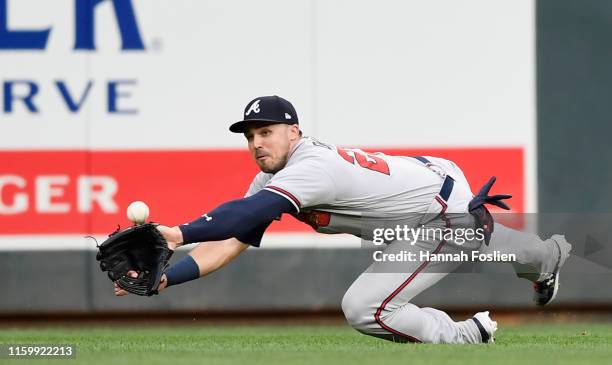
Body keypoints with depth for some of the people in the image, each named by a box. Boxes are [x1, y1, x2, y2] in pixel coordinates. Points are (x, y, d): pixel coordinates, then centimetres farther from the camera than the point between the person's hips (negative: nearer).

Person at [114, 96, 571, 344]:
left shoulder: (313, 167, -33)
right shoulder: (272, 181, -6)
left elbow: (247, 213, -49)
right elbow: (229, 243, -12)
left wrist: (180, 234, -60)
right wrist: (164, 278, -26)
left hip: (446, 212, -10)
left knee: (364, 308, -21)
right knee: (479, 239, 39)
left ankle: (464, 338, -1)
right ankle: (550, 255, 70)